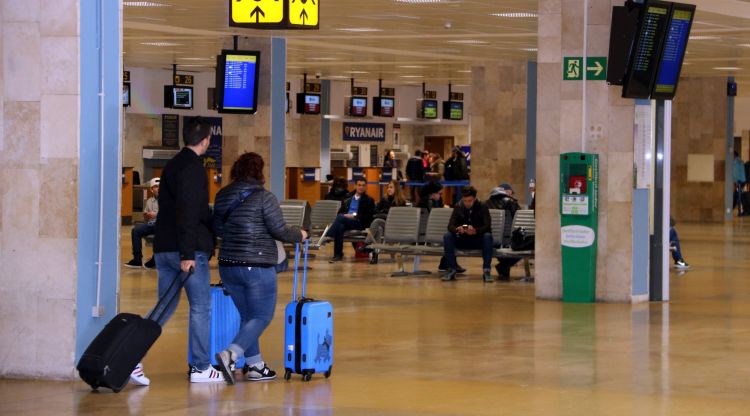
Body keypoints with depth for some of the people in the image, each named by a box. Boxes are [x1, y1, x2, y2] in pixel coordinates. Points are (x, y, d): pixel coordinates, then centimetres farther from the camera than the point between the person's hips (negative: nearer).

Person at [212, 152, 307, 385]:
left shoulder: (223, 196, 6)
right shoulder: (263, 198, -12)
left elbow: (217, 228, 15)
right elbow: (279, 231, -11)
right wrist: (299, 235, 7)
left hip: (228, 265, 6)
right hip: (257, 266, -6)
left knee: (247, 315, 18)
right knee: (262, 316, 1)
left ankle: (255, 366, 19)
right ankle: (231, 354, -18)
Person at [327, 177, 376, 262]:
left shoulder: (369, 201, 13)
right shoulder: (347, 200, 28)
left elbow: (369, 216, 0)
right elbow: (340, 212, 19)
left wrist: (354, 216, -13)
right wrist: (345, 215, -6)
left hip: (360, 223, -4)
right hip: (345, 221, 4)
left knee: (340, 218, -34)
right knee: (340, 227, -35)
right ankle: (338, 255, -36)